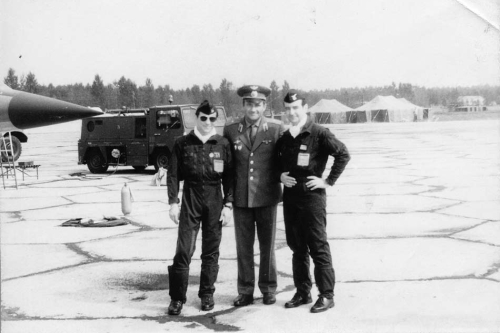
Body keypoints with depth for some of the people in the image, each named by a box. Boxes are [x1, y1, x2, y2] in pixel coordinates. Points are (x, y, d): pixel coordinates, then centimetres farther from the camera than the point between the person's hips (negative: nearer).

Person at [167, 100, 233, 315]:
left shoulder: (223, 144, 3)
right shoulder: (182, 143, 2)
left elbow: (229, 176, 4)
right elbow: (173, 174, 3)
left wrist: (228, 204, -2)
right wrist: (173, 202, -4)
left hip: (215, 201, 1)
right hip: (190, 200, -1)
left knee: (211, 251, 8)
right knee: (183, 250, -5)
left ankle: (207, 294, 20)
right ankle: (177, 297, 4)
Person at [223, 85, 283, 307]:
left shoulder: (276, 129, -1)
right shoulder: (230, 130, 3)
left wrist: (280, 177, -6)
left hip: (266, 197, -1)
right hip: (241, 198, 1)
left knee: (267, 246, 10)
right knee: (243, 247, 7)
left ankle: (268, 289, 23)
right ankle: (245, 291, 18)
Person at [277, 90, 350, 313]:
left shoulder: (319, 133, -8)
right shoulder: (284, 137, 9)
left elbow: (343, 155, -10)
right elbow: (277, 162, 24)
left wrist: (328, 181, -10)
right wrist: (280, 176, 5)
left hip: (312, 196, -6)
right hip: (290, 196, 6)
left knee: (318, 247, -2)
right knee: (297, 248, 12)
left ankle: (326, 296, 7)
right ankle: (302, 293, 22)